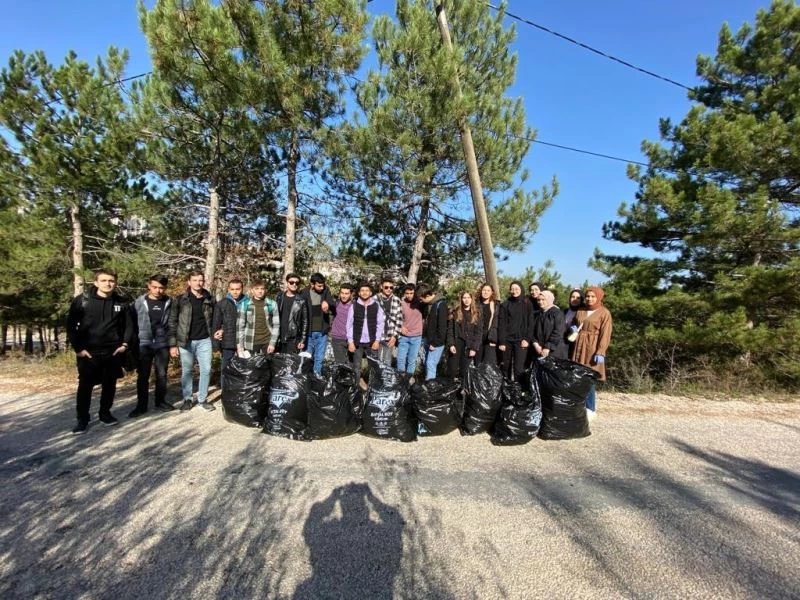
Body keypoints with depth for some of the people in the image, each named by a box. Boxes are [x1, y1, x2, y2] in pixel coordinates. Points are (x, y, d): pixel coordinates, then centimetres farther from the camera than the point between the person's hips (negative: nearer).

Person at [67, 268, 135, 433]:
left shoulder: (121, 303, 3)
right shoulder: (82, 300, -4)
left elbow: (129, 325, 10)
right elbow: (71, 325, -3)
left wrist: (125, 344, -1)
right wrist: (78, 348, -8)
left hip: (113, 352, 2)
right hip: (88, 353, -2)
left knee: (109, 385, 12)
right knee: (85, 386, 4)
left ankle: (105, 413, 29)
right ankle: (82, 419, 18)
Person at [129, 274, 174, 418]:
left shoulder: (169, 302, 0)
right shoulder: (139, 302, -2)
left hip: (162, 344, 1)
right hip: (144, 344, -1)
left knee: (162, 375, 9)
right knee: (143, 376, 6)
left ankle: (161, 401, 24)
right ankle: (141, 405, 17)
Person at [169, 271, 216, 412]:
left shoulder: (210, 299, 4)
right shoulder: (180, 300, -2)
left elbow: (214, 319, 12)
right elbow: (172, 322, -2)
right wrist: (173, 344, -6)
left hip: (204, 340, 2)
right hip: (185, 341, -1)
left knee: (206, 370, 3)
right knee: (186, 371, 9)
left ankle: (203, 399, 17)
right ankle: (187, 399, 23)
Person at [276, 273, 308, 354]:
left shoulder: (301, 301, -3)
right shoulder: (279, 298, 8)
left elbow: (305, 322, -3)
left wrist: (302, 340, -7)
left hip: (293, 340, -3)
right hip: (278, 338, 3)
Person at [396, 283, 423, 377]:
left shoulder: (419, 303, -7)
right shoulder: (401, 303, -8)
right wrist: (400, 327, -6)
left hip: (416, 337, 0)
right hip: (403, 336, 0)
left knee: (412, 360, 7)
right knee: (401, 359, 6)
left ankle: (408, 379, 20)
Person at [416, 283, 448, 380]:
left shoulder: (441, 305, -19)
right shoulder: (428, 304, 4)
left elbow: (442, 327, -19)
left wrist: (435, 343, -16)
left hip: (436, 342, -8)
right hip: (427, 339, 8)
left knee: (430, 364, -7)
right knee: (427, 364, 12)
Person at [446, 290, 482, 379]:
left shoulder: (477, 313, 3)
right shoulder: (456, 312, 7)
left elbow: (478, 332, -1)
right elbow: (450, 329, 3)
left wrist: (474, 348, -8)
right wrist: (451, 344, -8)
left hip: (469, 346, -1)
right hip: (457, 344, 1)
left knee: (464, 371, 1)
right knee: (452, 369, 0)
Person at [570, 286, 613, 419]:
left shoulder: (604, 313, -3)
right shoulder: (580, 311, 13)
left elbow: (605, 334, -10)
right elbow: (574, 324, 28)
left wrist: (600, 352, -19)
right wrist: (573, 328, 3)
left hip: (592, 348, -5)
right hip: (578, 347, 5)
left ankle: (590, 409, 6)